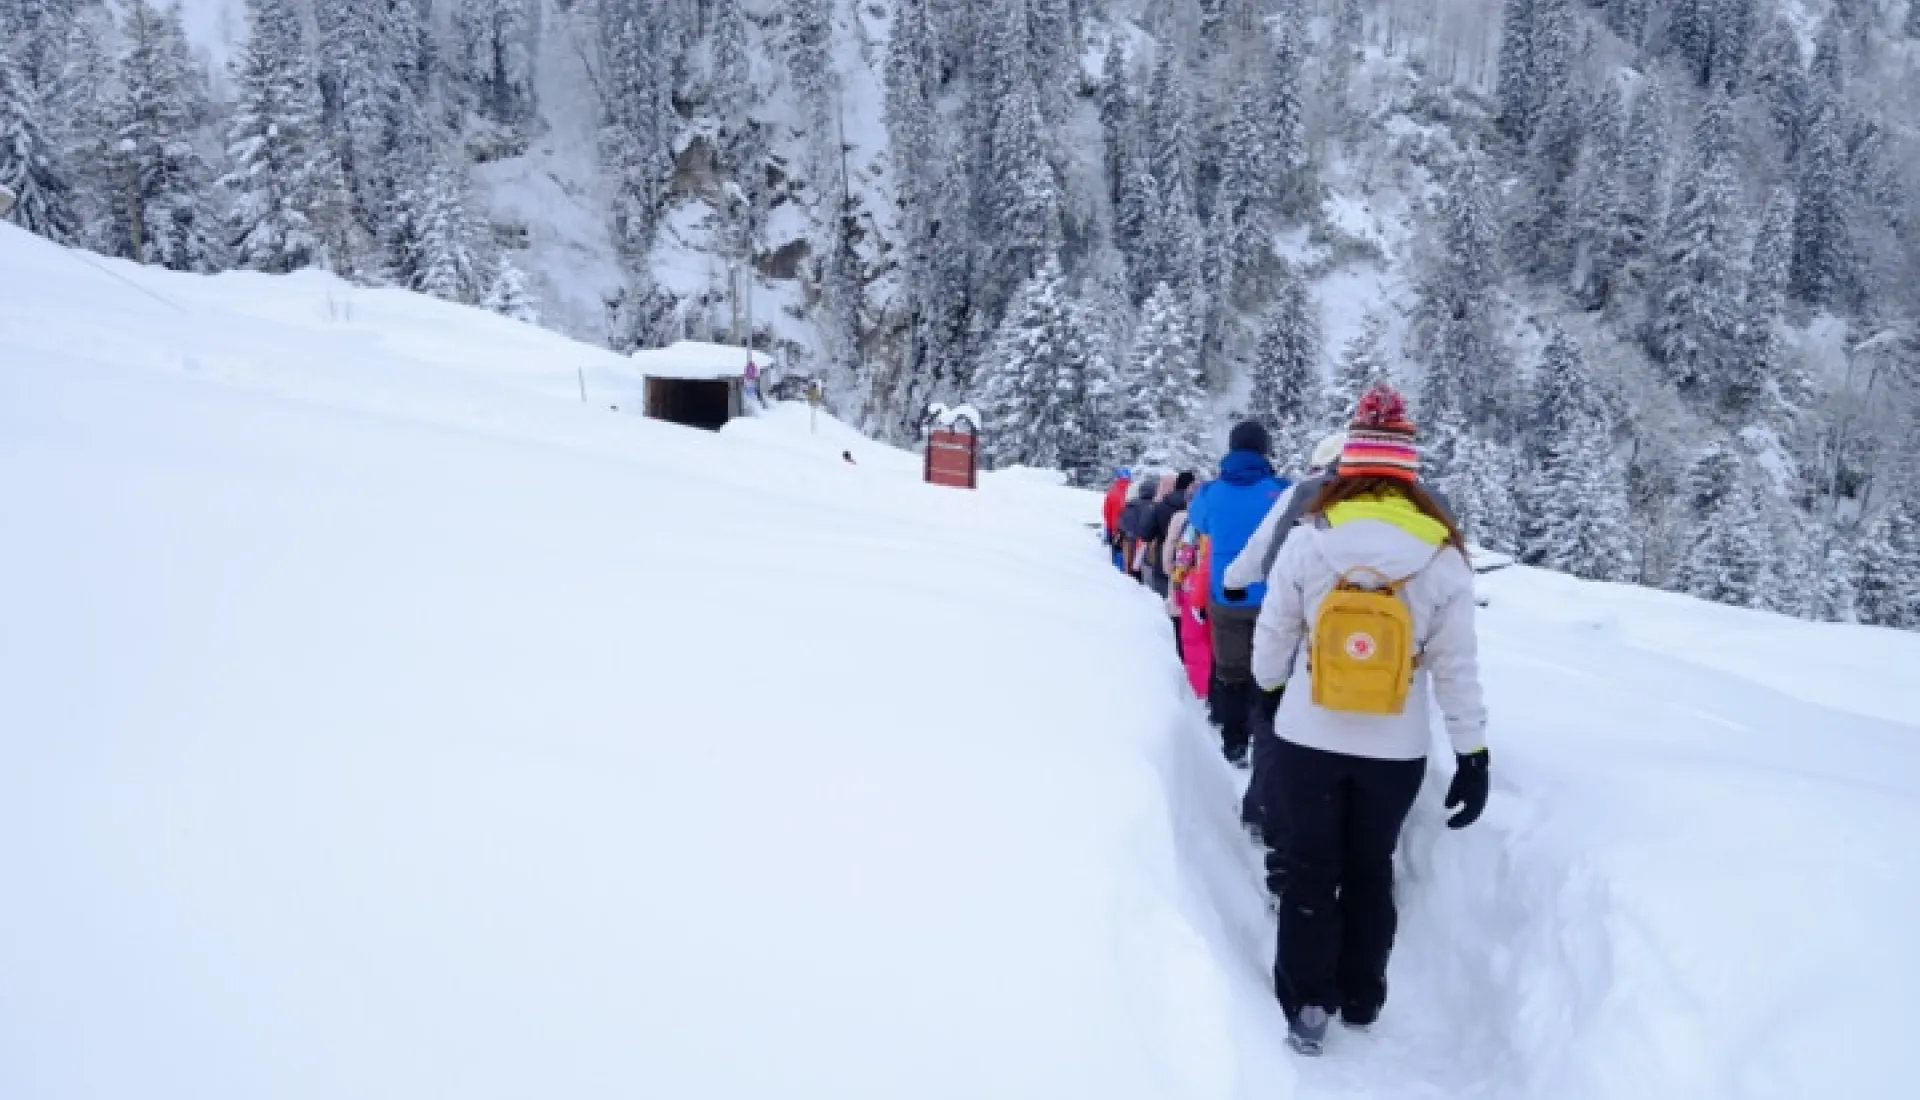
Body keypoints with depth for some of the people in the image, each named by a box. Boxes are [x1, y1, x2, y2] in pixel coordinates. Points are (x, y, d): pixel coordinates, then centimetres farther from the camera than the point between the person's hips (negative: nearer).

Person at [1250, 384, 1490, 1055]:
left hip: (1308, 740, -1)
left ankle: (1307, 1005, 13)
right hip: (1396, 750, 1)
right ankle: (1361, 999, 32)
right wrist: (1472, 754, 2)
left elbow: (1273, 638, -2)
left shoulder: (1306, 541, -12)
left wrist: (1268, 686, 19)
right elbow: (1456, 666, -7)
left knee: (1309, 869, 14)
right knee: (1371, 870, 20)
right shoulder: (1444, 556, -10)